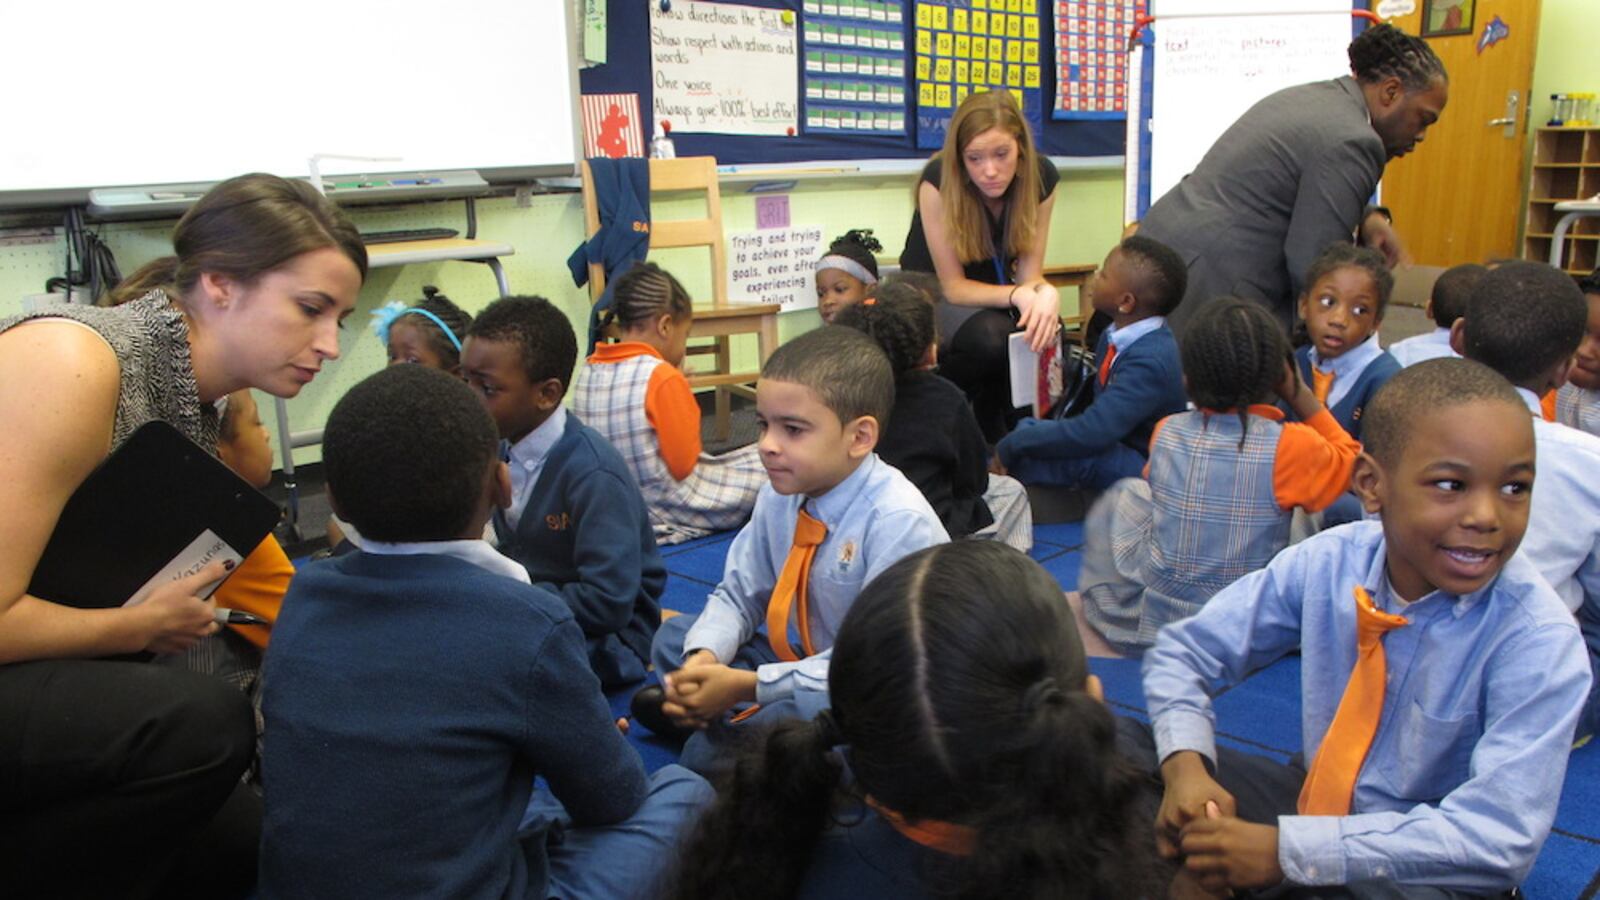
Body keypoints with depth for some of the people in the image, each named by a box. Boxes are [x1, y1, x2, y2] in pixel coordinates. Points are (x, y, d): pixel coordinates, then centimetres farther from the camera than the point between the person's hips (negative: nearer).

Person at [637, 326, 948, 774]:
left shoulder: (899, 521, -26)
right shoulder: (779, 495, -4)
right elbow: (738, 595, 5)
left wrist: (747, 685, -29)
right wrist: (705, 658, -18)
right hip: (808, 658, 8)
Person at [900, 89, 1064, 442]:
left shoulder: (1041, 176, -16)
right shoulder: (938, 181, -27)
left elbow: (1029, 274, -13)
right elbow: (952, 286, -22)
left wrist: (1044, 293, -38)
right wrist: (1018, 294, -39)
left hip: (994, 288, 4)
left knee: (1047, 334, -28)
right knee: (992, 337, -36)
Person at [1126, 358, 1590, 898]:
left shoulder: (1540, 641, -21)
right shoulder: (1327, 563, -12)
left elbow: (1498, 837, -27)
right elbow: (1182, 653, -3)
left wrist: (1284, 850, -29)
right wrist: (1184, 765, -22)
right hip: (1314, 802, 4)